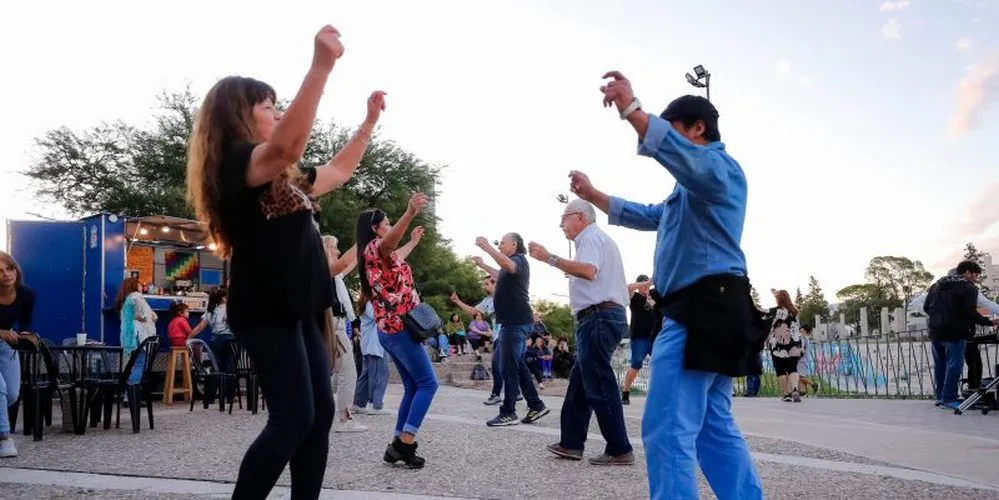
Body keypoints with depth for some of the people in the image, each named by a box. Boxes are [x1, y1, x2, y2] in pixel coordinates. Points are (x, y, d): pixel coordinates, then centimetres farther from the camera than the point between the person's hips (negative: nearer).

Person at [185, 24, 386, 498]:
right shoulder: (234, 162, -9)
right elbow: (288, 145, -31)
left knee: (320, 414, 8)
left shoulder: (283, 177, 19)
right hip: (266, 309, -10)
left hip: (297, 308, 10)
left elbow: (337, 171, 33)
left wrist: (369, 120, 30)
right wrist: (322, 65, -33)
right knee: (293, 418, -13)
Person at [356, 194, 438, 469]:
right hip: (399, 327, -10)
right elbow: (389, 242, -38)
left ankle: (400, 443, 10)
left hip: (390, 329, 10)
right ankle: (405, 442, -14)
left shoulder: (374, 256, 18)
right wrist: (410, 213, -55)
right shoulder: (374, 247, -12)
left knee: (412, 387, 11)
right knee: (428, 383, -9)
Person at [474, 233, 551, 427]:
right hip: (514, 322, 11)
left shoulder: (519, 260, -9)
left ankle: (508, 413, -6)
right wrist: (482, 265, 38)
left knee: (508, 367, -10)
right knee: (517, 365, 13)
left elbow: (509, 266, -35)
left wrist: (487, 247, -39)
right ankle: (536, 406, 16)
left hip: (517, 322, -11)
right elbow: (501, 275, 43)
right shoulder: (514, 263, 22)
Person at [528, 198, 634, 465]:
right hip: (606, 315, 11)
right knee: (580, 381, 13)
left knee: (599, 386, -8)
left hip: (598, 318, -11)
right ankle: (571, 443, 17)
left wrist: (550, 258, -26)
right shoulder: (598, 239, 25)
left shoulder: (591, 238, -8)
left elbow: (588, 271, -27)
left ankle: (620, 450, -4)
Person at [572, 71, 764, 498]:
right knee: (715, 428, 15)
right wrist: (592, 195, 34)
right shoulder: (691, 188, 29)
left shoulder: (719, 167, -5)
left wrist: (632, 111, -35)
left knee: (668, 429, -15)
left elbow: (684, 156, -30)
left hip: (703, 307, -11)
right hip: (705, 309, 11)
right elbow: (645, 216, 39)